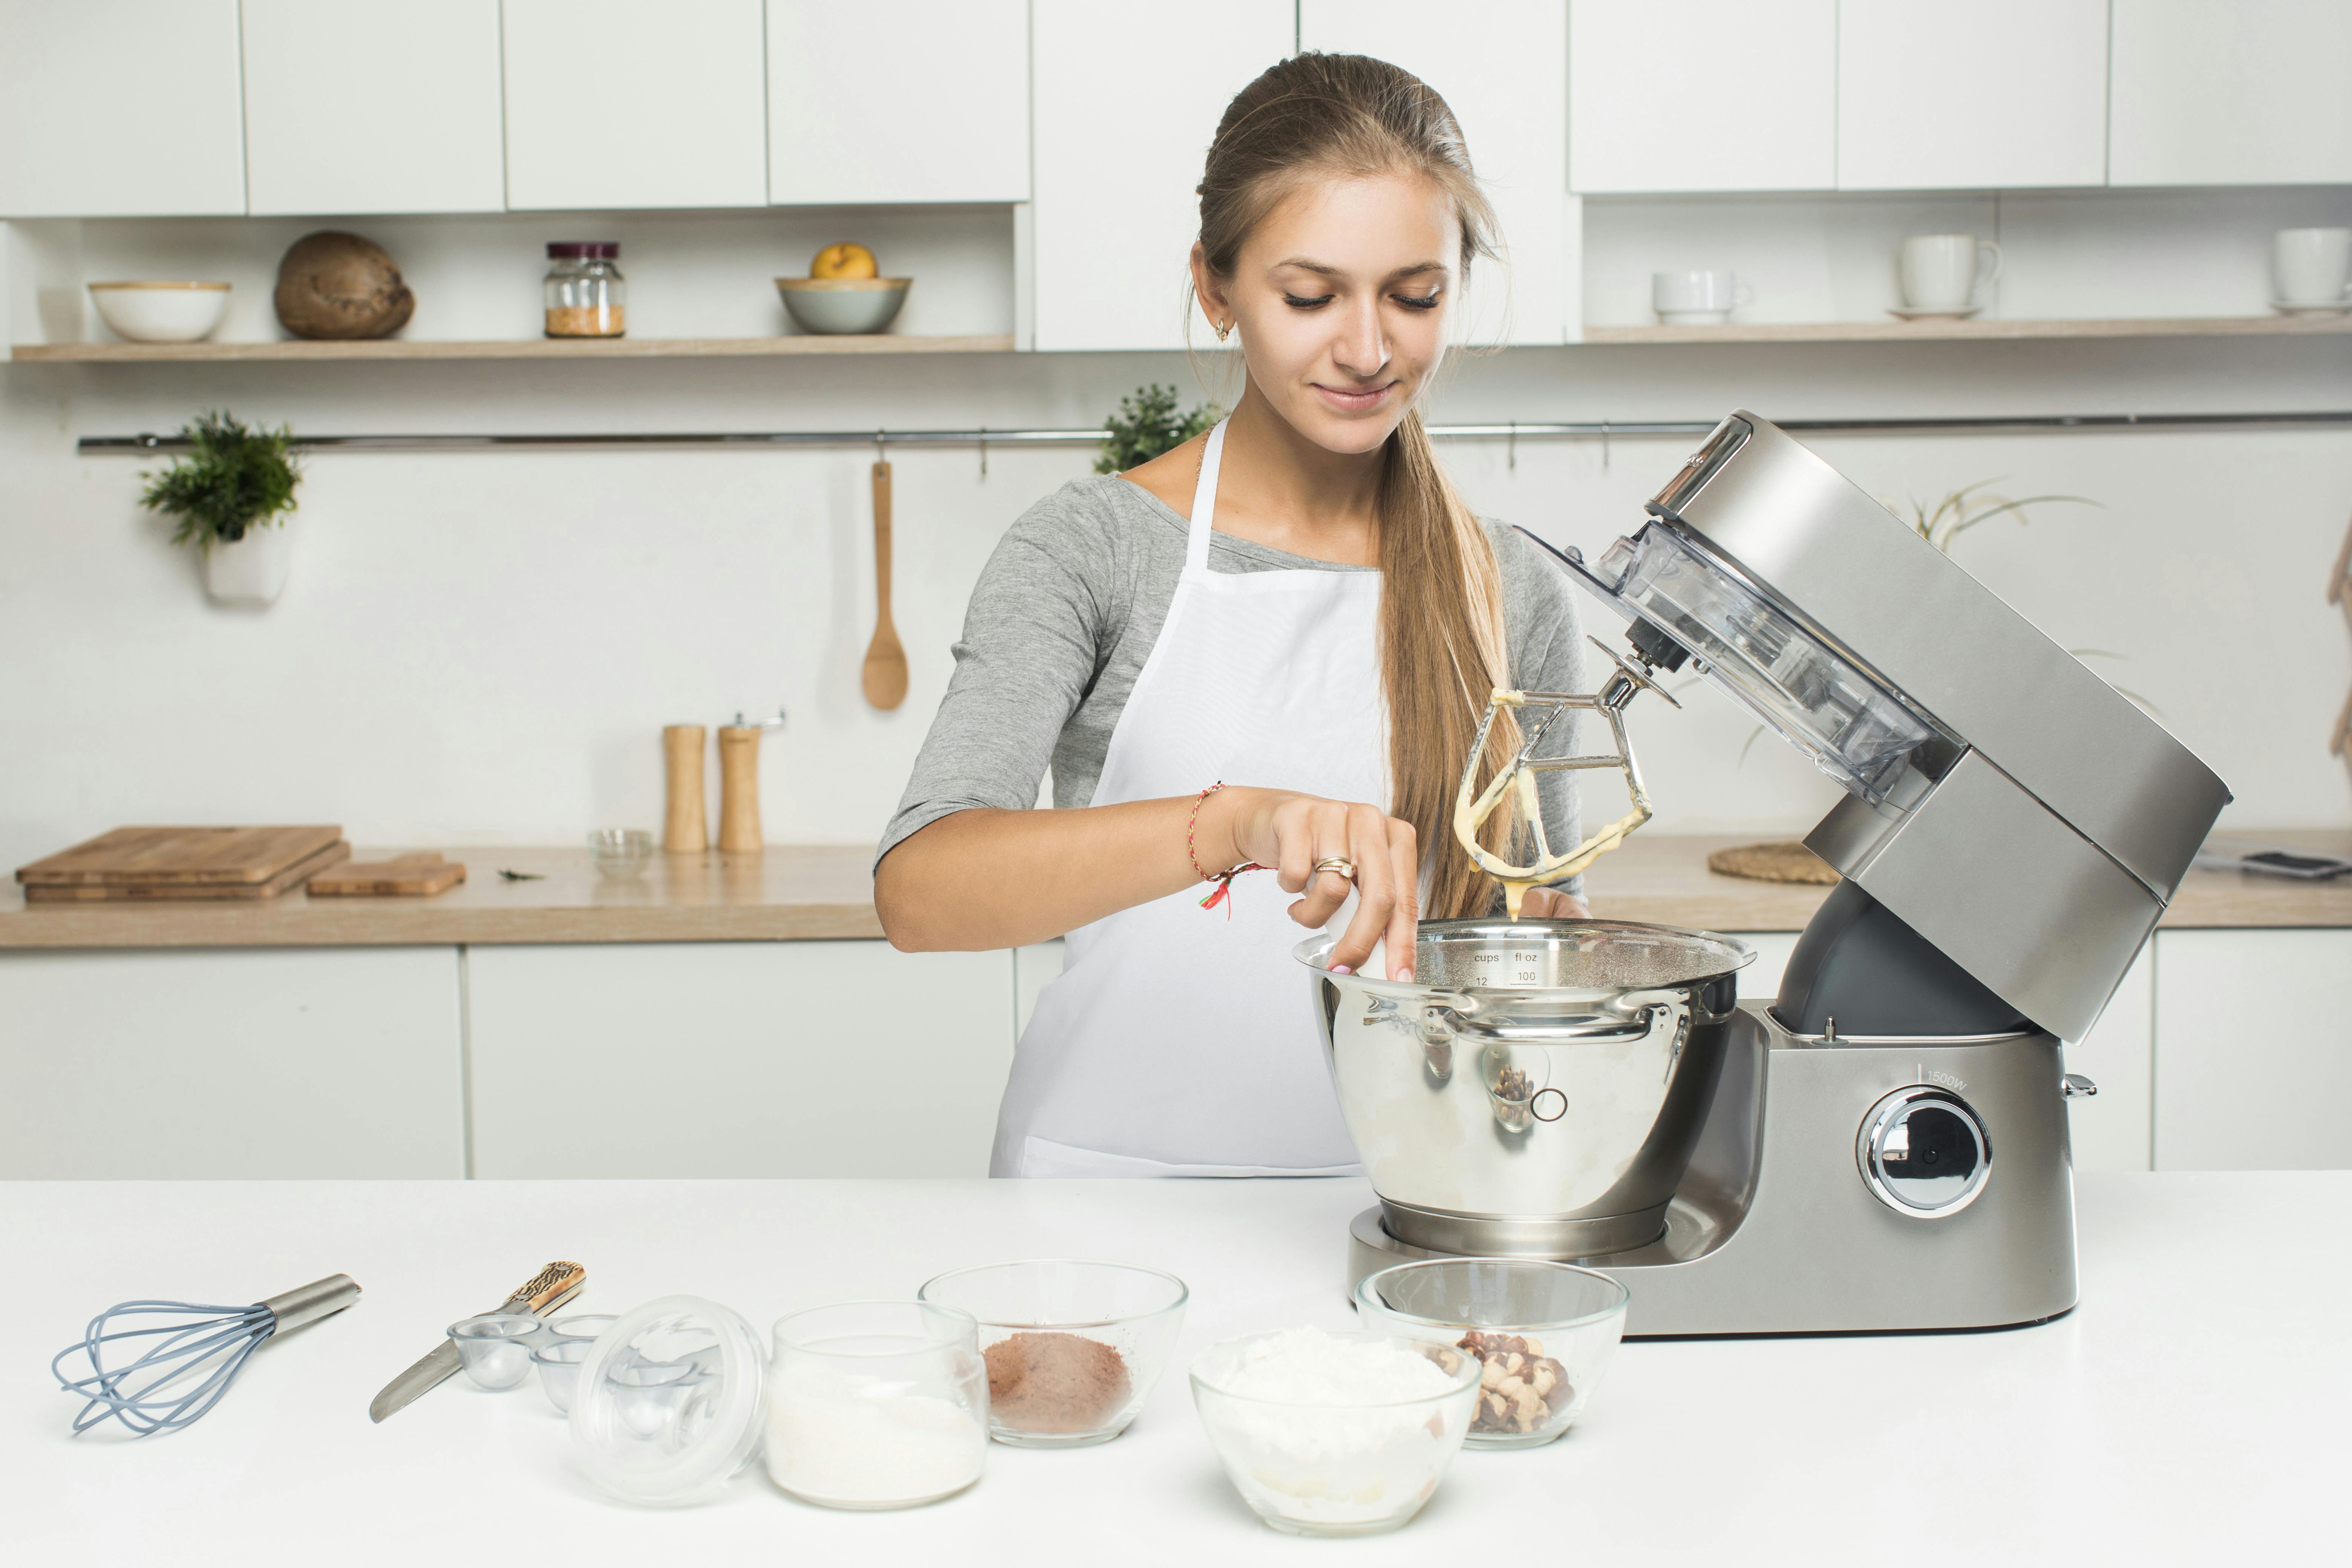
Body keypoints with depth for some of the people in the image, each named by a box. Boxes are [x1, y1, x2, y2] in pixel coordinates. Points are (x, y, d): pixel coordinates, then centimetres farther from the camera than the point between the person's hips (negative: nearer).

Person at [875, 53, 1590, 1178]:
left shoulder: (1518, 599, 9)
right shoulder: (1093, 547, -1)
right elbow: (916, 890, -15)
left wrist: (1558, 937, -3)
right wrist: (1233, 825, -29)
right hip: (1119, 1179, -3)